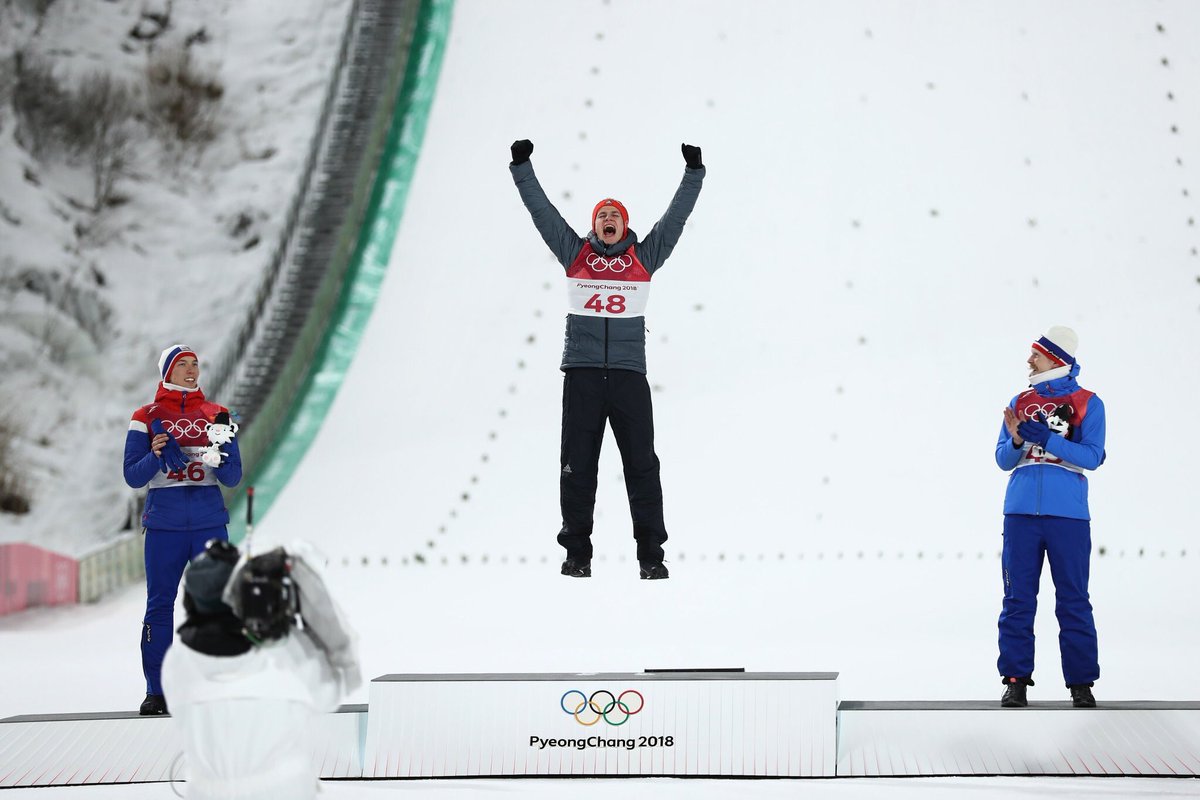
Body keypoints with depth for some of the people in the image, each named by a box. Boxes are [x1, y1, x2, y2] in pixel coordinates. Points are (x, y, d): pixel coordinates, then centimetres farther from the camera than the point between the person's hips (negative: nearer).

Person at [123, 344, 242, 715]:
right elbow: (133, 476, 2)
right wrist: (156, 455, -16)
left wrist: (220, 461, -14)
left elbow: (233, 477, 7)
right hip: (164, 523, -1)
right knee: (159, 605, 0)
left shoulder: (216, 416, 9)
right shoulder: (147, 417, 5)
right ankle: (156, 692, 6)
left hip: (210, 521, 1)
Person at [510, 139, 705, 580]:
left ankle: (651, 555, 3)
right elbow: (541, 209, 13)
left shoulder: (644, 257, 12)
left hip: (628, 373, 0)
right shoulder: (575, 253, 12)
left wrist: (693, 173, 10)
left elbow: (676, 215, 13)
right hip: (581, 371, 0)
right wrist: (522, 167, 10)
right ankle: (577, 552, 9)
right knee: (577, 463, 2)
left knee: (641, 462, -1)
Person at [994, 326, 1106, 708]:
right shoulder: (1020, 402, 12)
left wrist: (1045, 437, -17)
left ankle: (1081, 682, 8)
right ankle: (1016, 680, 9)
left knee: (1073, 600, 1)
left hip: (1067, 515, -3)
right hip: (1022, 512, 3)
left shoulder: (1087, 403, 2)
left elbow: (1092, 456, -9)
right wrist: (1017, 440, -12)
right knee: (1018, 599, 3)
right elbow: (1003, 459, 9)